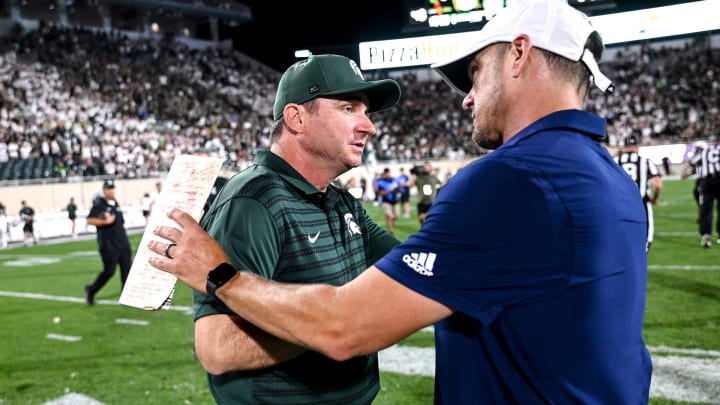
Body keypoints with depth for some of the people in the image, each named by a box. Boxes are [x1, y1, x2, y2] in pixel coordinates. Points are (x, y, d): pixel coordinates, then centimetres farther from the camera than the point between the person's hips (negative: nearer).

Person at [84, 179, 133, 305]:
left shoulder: (116, 203, 15)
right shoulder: (98, 204, -8)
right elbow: (90, 220, -16)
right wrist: (105, 222, -23)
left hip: (123, 243, 7)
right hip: (108, 245, -7)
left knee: (127, 268, 1)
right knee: (109, 271, -4)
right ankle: (91, 290, 18)